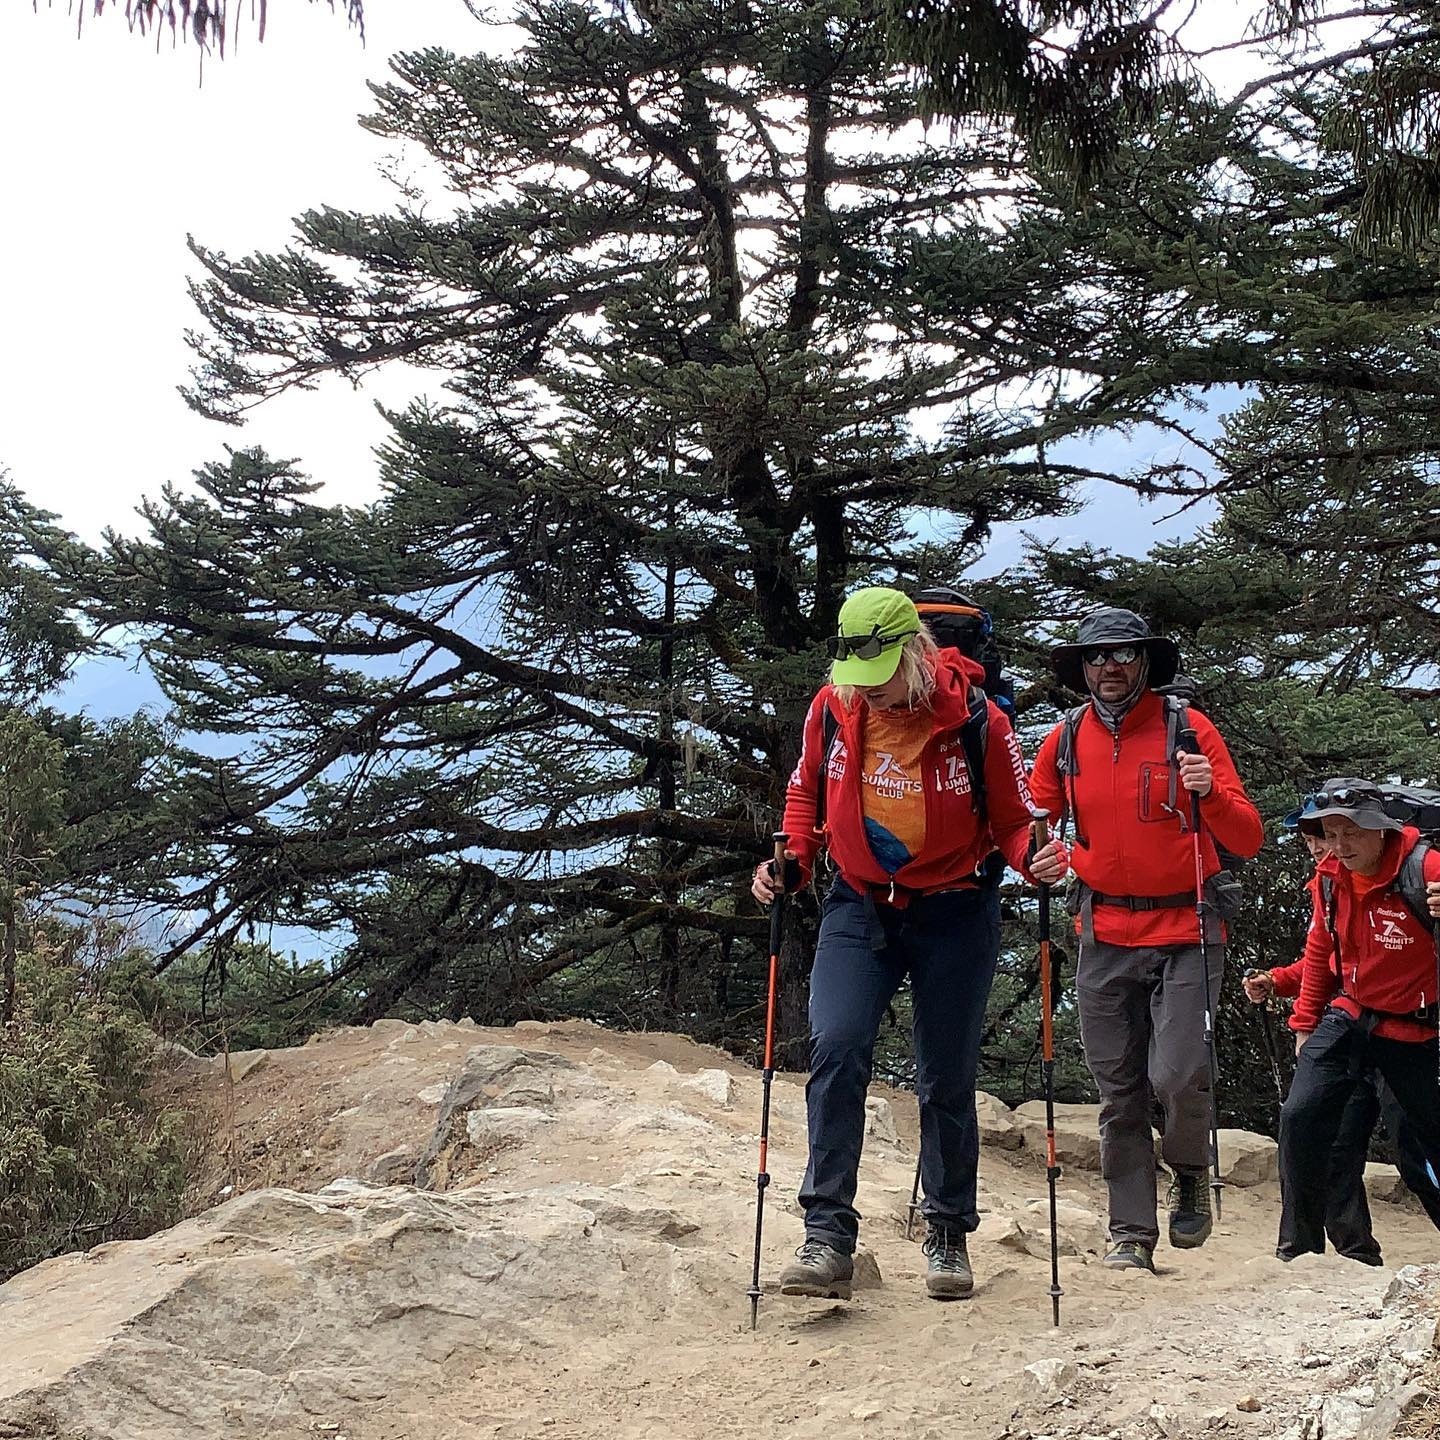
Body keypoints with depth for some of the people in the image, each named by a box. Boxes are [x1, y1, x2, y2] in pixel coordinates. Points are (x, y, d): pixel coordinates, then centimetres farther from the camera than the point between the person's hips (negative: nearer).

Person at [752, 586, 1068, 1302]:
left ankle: (948, 1235, 24)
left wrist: (1035, 859, -24)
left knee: (947, 1078, 5)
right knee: (835, 1049, -18)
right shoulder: (831, 708, -8)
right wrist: (793, 860, -5)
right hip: (858, 907, 2)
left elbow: (1011, 818, -4)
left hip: (953, 913, -1)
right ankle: (828, 1236, -16)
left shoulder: (977, 719, -16)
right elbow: (806, 793, 10)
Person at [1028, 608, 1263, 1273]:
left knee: (1176, 1076, -15)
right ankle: (1131, 1233, 16)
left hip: (1186, 929, -3)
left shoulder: (1187, 727, -4)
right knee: (1118, 1091, 5)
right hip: (1105, 937, 3)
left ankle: (1190, 1174, 16)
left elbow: (1247, 839, -8)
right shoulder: (1065, 741, 4)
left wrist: (1211, 793, -27)